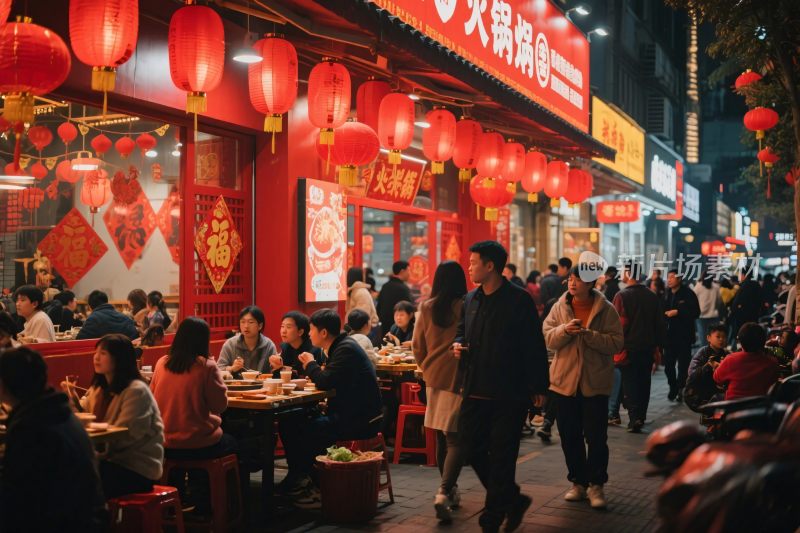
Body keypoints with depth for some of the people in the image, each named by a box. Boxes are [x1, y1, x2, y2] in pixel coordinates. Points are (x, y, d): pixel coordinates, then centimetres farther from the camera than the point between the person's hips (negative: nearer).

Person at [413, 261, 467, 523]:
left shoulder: (427, 308, -1)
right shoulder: (466, 307, -11)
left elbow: (417, 347, 7)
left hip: (434, 378, 4)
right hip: (460, 378, -4)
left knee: (441, 437, 16)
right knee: (456, 439, -2)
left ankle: (450, 489, 27)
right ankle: (444, 493, -17)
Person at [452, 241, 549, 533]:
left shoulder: (519, 300, -9)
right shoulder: (470, 299, 11)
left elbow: (534, 346, -9)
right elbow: (462, 331, 25)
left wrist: (537, 387, -10)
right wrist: (458, 343, 1)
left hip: (509, 394, -7)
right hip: (475, 390, 7)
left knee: (501, 456, 1)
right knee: (471, 448, 7)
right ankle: (512, 499, 26)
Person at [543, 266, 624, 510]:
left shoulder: (606, 309, -4)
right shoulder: (559, 307, 4)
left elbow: (616, 343, -11)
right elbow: (548, 338, -2)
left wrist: (589, 335, -23)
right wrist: (565, 329, -20)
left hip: (595, 382, -3)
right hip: (565, 380, 3)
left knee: (596, 437, 0)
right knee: (569, 436, 9)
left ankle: (596, 485, 14)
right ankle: (578, 482, 24)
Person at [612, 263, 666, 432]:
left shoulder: (622, 296, -12)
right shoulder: (652, 296, 7)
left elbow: (619, 324, -16)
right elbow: (660, 323, 10)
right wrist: (658, 345, 16)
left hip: (629, 348, -5)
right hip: (648, 347, 5)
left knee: (629, 383, -1)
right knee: (644, 382, 14)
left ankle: (634, 417, -11)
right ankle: (641, 416, 22)